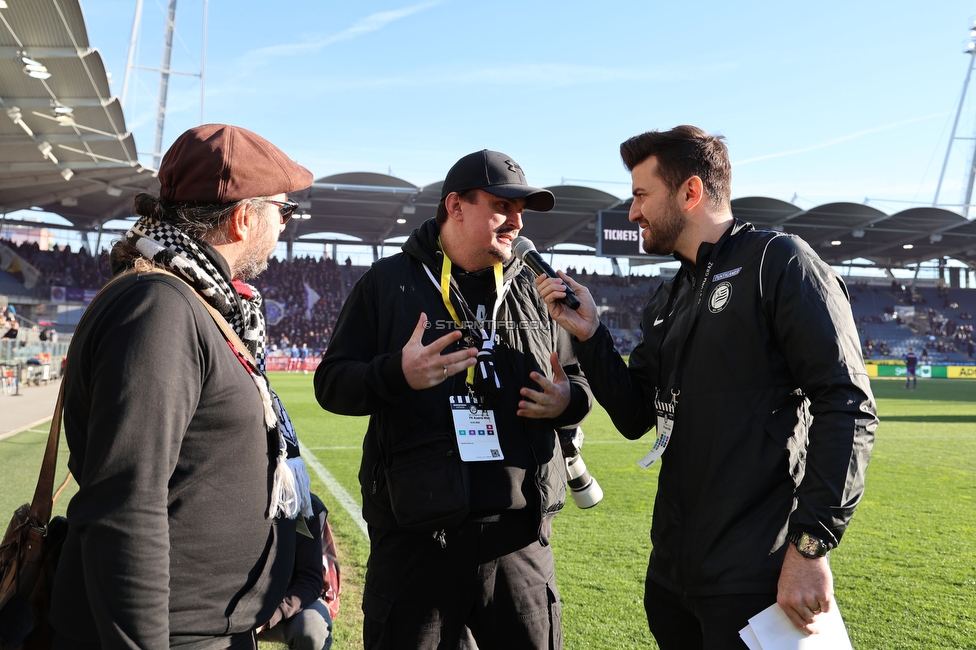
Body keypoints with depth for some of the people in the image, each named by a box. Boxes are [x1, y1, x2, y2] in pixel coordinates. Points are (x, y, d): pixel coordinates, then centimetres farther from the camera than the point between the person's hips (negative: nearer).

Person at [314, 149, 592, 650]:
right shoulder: (389, 282, 2)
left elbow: (577, 380, 17)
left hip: (520, 536, 3)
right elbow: (331, 383, 0)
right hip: (416, 538, -3)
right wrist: (397, 374, -19)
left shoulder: (531, 290, 12)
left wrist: (567, 401, -7)